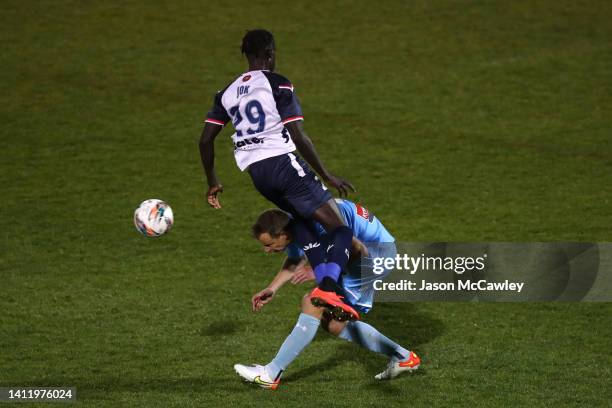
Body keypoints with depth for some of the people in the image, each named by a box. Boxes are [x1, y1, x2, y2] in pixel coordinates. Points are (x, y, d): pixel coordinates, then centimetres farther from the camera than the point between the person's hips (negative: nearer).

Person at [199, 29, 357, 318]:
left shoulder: (228, 93, 17)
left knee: (311, 223, 25)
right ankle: (328, 289, -32)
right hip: (282, 162, -7)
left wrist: (212, 182, 28)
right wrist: (327, 176, -3)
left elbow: (206, 139, 16)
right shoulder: (277, 84, -2)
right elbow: (298, 137, -9)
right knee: (340, 229, -9)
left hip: (255, 173, 7)